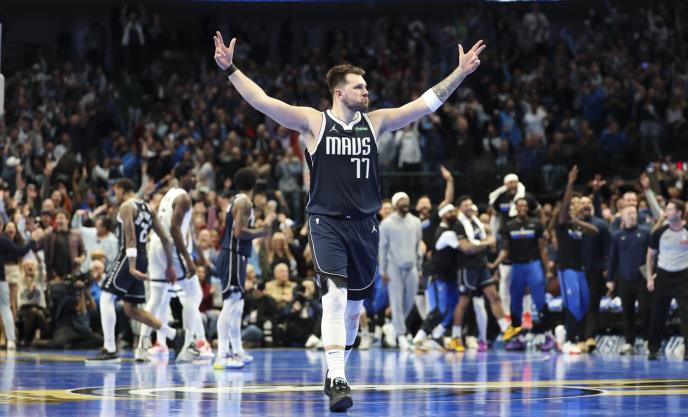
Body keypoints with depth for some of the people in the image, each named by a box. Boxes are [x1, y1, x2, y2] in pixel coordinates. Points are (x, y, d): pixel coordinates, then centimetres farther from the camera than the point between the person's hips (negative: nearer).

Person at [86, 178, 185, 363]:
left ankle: (109, 350, -13)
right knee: (131, 309, 14)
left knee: (106, 298, -7)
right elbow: (165, 238, 17)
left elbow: (131, 239, -19)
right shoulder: (146, 208, 18)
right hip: (142, 258, 9)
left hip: (129, 257, -9)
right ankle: (174, 334, 13)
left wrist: (132, 267, -27)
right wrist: (170, 265, 22)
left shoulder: (126, 207, -7)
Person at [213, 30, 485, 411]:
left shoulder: (375, 122, 6)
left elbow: (426, 103, 7)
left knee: (353, 306, 11)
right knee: (334, 297, -19)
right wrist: (230, 69, -20)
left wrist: (460, 73, 1)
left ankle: (335, 372, 29)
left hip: (364, 224, 4)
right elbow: (263, 102, -11)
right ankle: (337, 380, -21)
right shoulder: (313, 122, -3)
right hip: (326, 222, -4)